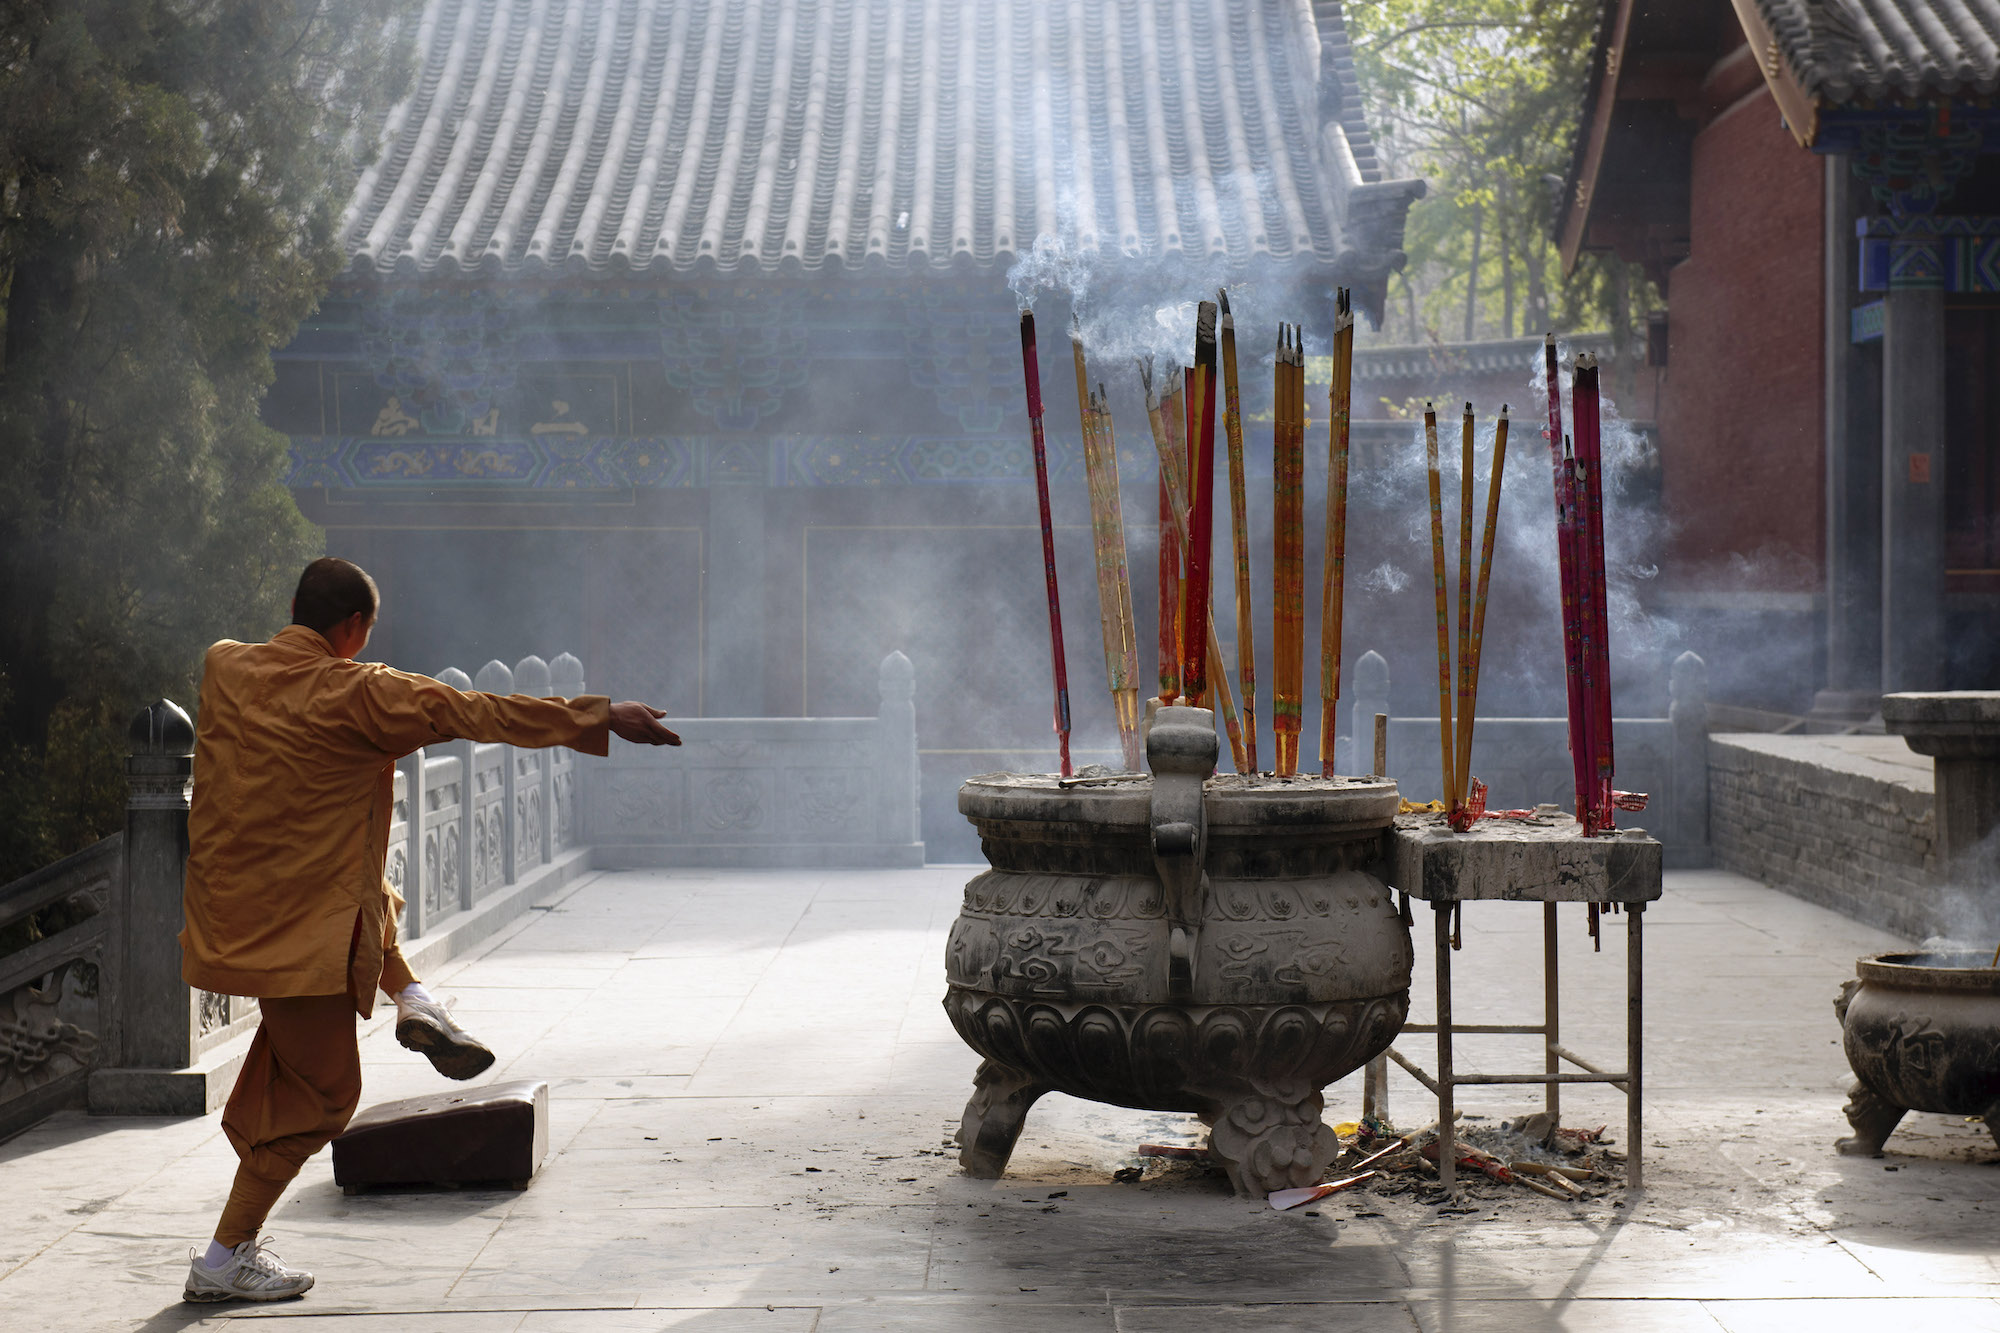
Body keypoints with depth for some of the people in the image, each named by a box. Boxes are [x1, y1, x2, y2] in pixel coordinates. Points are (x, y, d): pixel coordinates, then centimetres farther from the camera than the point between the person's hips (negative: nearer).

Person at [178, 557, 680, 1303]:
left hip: (223, 908, 7)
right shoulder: (356, 696, -15)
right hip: (303, 925, -7)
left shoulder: (224, 669, 2)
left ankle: (412, 1000, 17)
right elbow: (481, 714, -15)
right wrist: (600, 718, -11)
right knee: (317, 1092, 7)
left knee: (370, 901, 34)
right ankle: (226, 1260, 9)